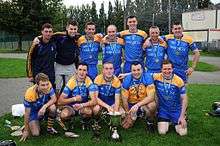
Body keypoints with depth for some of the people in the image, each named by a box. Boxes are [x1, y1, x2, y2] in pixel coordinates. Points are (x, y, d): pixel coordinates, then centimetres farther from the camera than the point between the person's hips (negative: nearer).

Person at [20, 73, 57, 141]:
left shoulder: (48, 86, -27)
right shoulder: (30, 93, -33)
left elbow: (54, 99, -20)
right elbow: (27, 113, -22)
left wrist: (44, 106, -39)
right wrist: (26, 130, -15)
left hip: (44, 107, 3)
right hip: (34, 112, -2)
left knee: (52, 107, -32)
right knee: (36, 133, -18)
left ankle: (49, 128, -6)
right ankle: (32, 124, 18)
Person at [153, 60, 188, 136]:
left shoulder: (179, 81, -12)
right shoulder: (156, 77, -13)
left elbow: (184, 99, -7)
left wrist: (182, 116, -10)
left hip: (176, 110, 0)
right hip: (163, 109, 0)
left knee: (183, 132, -11)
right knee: (162, 132, -16)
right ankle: (167, 122, 17)